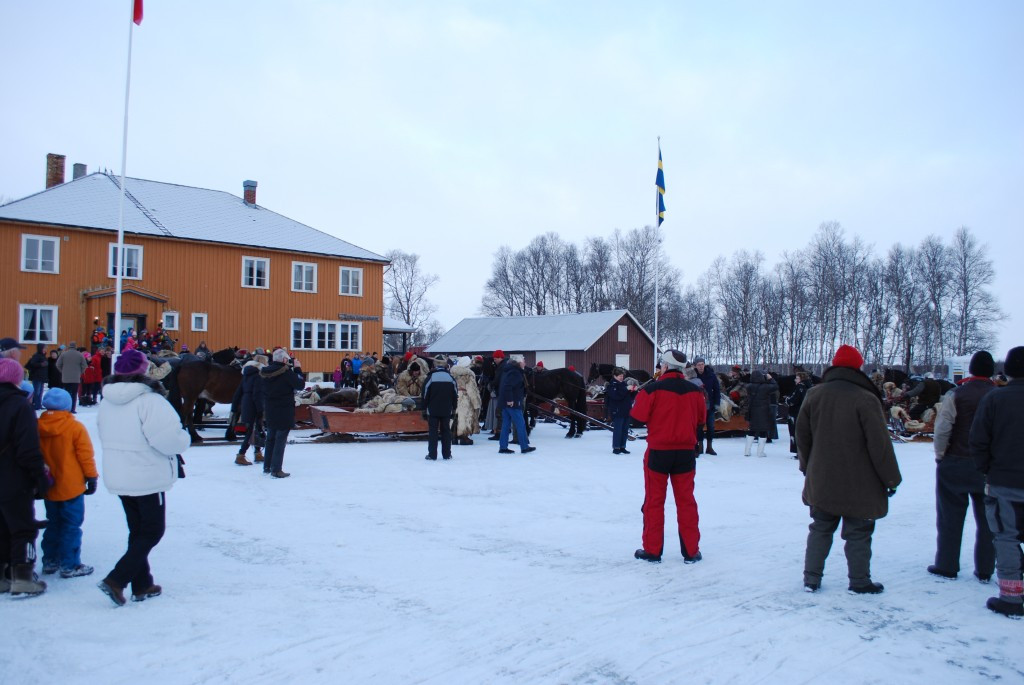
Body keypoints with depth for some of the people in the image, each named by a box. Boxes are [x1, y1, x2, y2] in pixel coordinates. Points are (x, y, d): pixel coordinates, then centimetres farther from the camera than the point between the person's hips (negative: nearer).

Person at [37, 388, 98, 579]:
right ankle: (69, 565, 3)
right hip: (71, 487, -5)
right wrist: (91, 477, 1)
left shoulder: (37, 427, -1)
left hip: (48, 487, 5)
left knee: (53, 524, 19)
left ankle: (50, 561, 26)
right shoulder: (75, 427, -15)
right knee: (71, 526, 1)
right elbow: (85, 455, -12)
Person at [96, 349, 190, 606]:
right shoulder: (149, 401, -22)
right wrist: (184, 439, -6)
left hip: (118, 478, 8)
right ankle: (117, 580, -2)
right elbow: (170, 438, -26)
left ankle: (142, 585, 24)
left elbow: (106, 437, 12)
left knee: (137, 530, 18)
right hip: (148, 478, -8)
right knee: (152, 531, 6)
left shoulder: (107, 403, 4)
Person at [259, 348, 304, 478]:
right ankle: (276, 470, 0)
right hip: (284, 412, -6)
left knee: (270, 438, 19)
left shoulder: (265, 372, 1)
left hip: (269, 412, 6)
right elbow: (300, 385, -11)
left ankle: (267, 466, 27)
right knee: (281, 440, 0)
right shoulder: (286, 372, -18)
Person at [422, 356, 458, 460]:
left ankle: (432, 454, 0)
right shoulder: (450, 378, 2)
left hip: (433, 410, -2)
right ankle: (447, 454, 10)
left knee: (432, 431, 2)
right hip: (447, 410, 3)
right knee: (446, 431, 9)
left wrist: (424, 409, 3)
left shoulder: (430, 377, -8)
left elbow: (425, 395, -5)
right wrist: (453, 409, 15)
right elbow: (455, 395, 7)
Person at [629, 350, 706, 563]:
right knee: (686, 501, 11)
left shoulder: (653, 389, -13)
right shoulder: (695, 391, 0)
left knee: (654, 501, 8)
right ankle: (691, 551, 15)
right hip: (686, 452, 3)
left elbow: (638, 416, -8)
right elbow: (701, 419, 11)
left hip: (658, 452, -3)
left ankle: (652, 550, 12)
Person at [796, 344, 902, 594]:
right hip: (859, 485, -4)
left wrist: (808, 467, 21)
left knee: (820, 529, 15)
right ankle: (859, 582, 18)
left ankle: (811, 579, 17)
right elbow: (880, 445, -14)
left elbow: (802, 435, 8)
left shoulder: (814, 395, -1)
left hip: (821, 482, 4)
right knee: (858, 534, 9)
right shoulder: (866, 399, -17)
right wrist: (891, 478, -3)